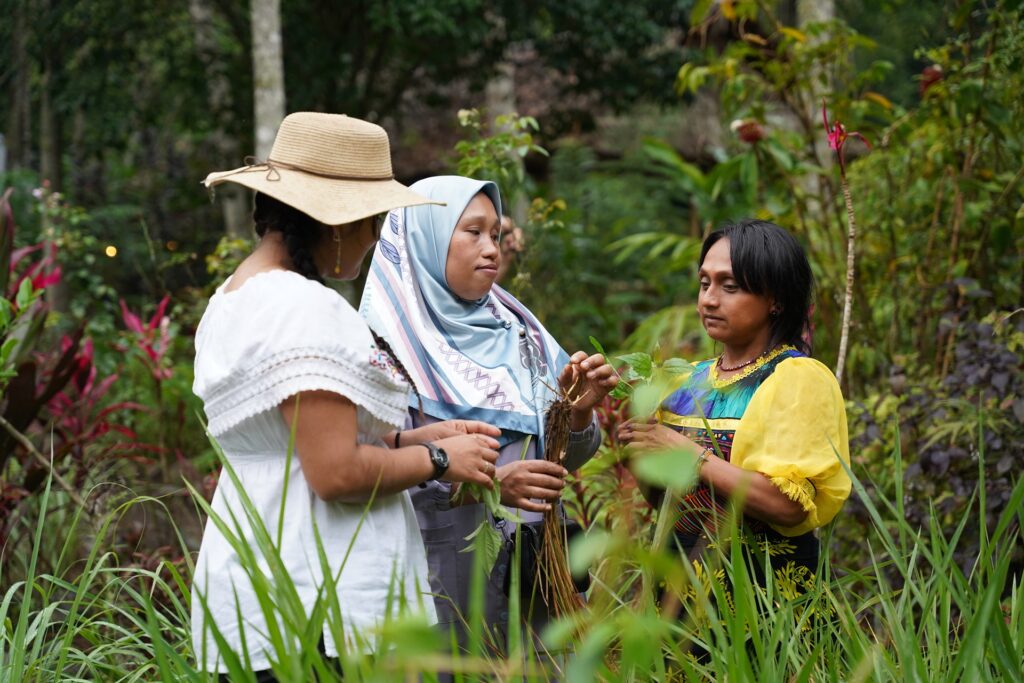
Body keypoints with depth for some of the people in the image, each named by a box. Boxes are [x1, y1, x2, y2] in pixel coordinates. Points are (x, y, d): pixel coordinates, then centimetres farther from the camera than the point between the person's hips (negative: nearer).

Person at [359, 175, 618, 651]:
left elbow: (563, 460, 11)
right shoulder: (386, 342, -7)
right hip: (439, 573, -5)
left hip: (528, 572, 5)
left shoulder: (518, 334, 9)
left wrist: (579, 412, -9)